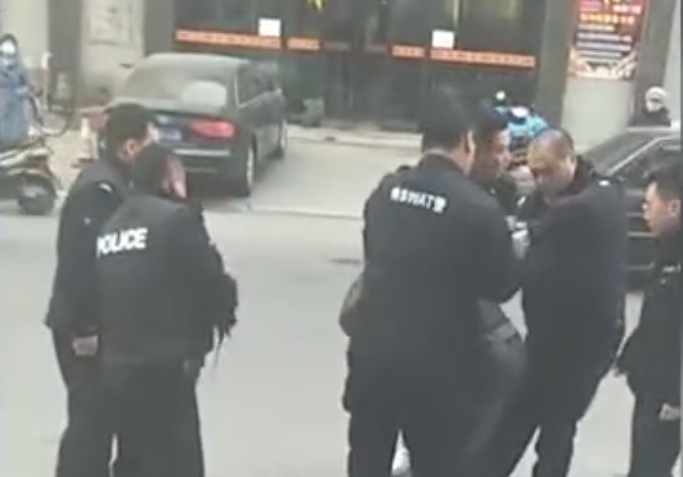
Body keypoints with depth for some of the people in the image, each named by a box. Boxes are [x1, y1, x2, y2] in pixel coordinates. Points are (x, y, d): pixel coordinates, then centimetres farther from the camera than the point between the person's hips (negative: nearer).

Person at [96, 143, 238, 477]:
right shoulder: (176, 218, -7)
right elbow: (212, 282, -7)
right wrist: (225, 312, 12)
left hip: (115, 368, 8)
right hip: (162, 370, -8)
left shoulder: (110, 227, 15)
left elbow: (101, 294, 13)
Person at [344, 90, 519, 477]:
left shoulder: (386, 190, 0)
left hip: (373, 350, 5)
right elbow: (503, 286, -5)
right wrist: (511, 252, 15)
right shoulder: (478, 208, -15)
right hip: (436, 365, -4)